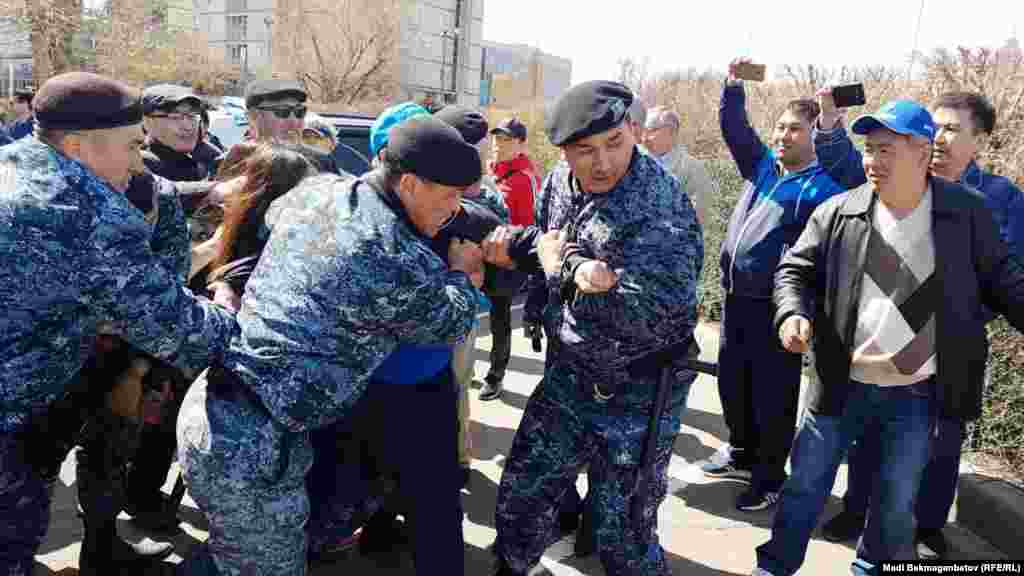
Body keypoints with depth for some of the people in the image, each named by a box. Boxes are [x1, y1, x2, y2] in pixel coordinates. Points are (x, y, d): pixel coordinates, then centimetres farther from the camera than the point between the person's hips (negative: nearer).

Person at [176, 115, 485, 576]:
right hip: (250, 444, -9)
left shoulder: (314, 192, 4)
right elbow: (451, 322, -1)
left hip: (211, 407, 9)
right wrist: (460, 271, 19)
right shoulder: (401, 262, -20)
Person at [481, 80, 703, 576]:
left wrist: (566, 269, -28)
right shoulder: (563, 185, -1)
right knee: (520, 494, 20)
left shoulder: (661, 210, -25)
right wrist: (515, 245, -2)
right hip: (567, 375, 7)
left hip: (636, 395, -7)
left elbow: (658, 317, -34)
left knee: (622, 534, 8)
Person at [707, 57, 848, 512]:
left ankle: (769, 479, 19)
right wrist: (734, 85, -2)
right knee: (732, 384, 18)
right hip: (736, 297, 7)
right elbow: (733, 127, 12)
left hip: (775, 305, -7)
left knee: (772, 396, 4)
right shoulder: (762, 164, 10)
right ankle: (742, 457, 37)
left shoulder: (824, 185, -11)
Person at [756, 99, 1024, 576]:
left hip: (915, 396, 0)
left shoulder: (965, 212, -4)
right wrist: (793, 313, -20)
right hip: (840, 385, 0)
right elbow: (796, 271, -1)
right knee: (804, 486, 11)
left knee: (896, 504, 16)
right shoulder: (838, 212, -5)